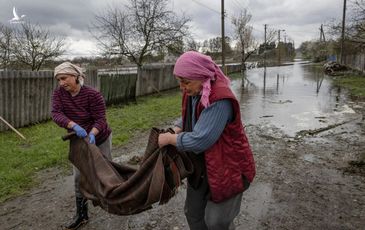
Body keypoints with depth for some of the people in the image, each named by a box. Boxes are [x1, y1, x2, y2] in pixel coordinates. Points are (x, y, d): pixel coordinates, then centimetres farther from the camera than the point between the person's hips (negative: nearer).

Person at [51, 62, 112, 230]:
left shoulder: (93, 94, -24)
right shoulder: (59, 93, -12)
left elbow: (100, 119, -24)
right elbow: (56, 114, -27)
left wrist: (92, 133, -43)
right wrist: (74, 126, -45)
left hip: (100, 139, -3)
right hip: (78, 141, 4)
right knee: (79, 177, 6)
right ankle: (81, 215, 20)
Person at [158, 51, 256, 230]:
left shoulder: (219, 100, -30)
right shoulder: (192, 92, -3)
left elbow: (200, 140, -32)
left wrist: (169, 139, -18)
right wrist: (175, 131, -6)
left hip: (228, 167, -8)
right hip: (201, 165, 8)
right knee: (193, 213, 18)